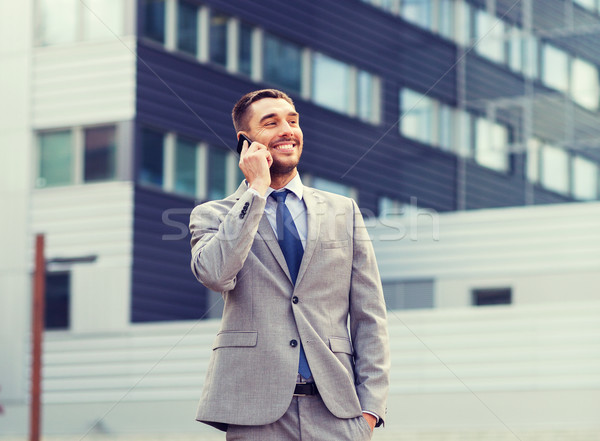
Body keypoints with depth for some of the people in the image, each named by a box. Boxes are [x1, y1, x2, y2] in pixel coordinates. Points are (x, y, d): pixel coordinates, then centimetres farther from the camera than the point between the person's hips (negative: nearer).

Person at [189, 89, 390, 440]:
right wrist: (256, 189, -7)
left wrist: (370, 408, -1)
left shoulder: (343, 212, 14)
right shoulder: (214, 215, 9)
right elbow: (215, 275, -14)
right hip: (256, 410, -2)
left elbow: (370, 317, 10)